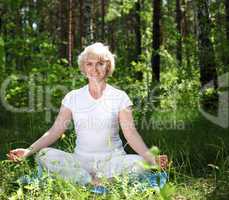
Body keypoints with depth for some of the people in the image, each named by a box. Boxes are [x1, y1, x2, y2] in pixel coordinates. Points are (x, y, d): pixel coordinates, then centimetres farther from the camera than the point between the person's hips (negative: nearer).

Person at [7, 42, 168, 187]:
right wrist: (29, 151, -13)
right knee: (44, 155, -23)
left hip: (111, 159, -2)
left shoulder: (119, 97, 1)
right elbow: (55, 131, 2)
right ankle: (95, 182, -24)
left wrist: (152, 158, -24)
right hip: (81, 160, 2)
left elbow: (131, 134, -7)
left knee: (140, 163, -31)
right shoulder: (73, 97, 7)